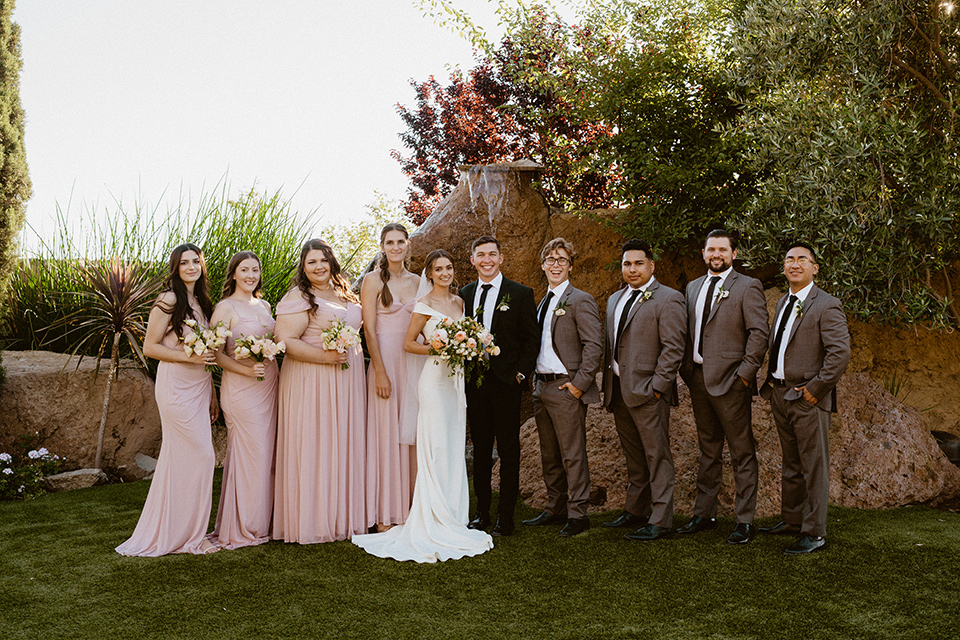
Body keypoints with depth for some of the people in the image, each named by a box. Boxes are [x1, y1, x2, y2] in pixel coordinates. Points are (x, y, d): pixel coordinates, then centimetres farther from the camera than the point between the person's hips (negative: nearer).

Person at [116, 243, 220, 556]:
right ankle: (187, 534, 4)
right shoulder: (168, 300, -8)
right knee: (200, 455, -7)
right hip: (177, 386, -7)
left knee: (179, 458, 10)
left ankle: (178, 531, 18)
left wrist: (212, 395, 17)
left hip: (199, 387, 7)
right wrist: (190, 356, -18)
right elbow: (150, 347, -9)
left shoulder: (202, 303, 15)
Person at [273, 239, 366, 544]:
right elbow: (286, 341, -16)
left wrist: (351, 352, 12)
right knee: (313, 447, -3)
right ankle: (312, 521, 6)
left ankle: (342, 517, 20)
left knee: (344, 445, 10)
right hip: (312, 382, -7)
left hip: (346, 381, 7)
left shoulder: (344, 294, 15)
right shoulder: (298, 298, -7)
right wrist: (325, 356, -22)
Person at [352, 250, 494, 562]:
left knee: (454, 449, 9)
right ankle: (436, 526, 2)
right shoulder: (424, 305, -5)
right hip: (435, 380, -7)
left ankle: (453, 519, 18)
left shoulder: (459, 302, 14)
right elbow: (409, 343, -4)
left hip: (457, 380, 7)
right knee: (436, 448, -6)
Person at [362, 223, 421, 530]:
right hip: (385, 360, -5)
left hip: (415, 363, 5)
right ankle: (386, 514, 7)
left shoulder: (417, 282, 12)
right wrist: (380, 372, -15)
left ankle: (410, 507, 18)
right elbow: (369, 329, -8)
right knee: (387, 434, -1)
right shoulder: (374, 280, -3)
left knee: (410, 434, 8)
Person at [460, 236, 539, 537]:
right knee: (480, 449, 11)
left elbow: (531, 339, -1)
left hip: (506, 382, -3)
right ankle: (482, 511, 22)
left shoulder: (521, 294, -1)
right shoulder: (465, 294, 10)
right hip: (474, 382, 4)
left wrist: (520, 373, -9)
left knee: (509, 451, 2)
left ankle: (505, 516, 11)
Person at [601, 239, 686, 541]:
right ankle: (635, 510, 28)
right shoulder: (615, 300, 17)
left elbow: (673, 348, -13)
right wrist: (608, 384, 14)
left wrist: (656, 386, -18)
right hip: (618, 390, 8)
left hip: (647, 391, -7)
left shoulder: (668, 299, -7)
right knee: (633, 456, 17)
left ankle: (660, 521, 4)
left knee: (657, 456, -2)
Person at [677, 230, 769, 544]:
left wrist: (745, 372, -16)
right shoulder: (693, 287, 15)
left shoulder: (748, 287, -5)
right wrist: (687, 370, 9)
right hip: (698, 378, 7)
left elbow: (759, 332, -11)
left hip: (729, 380, -7)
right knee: (708, 450, 15)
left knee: (742, 453, 0)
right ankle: (704, 514, 24)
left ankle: (745, 521, 8)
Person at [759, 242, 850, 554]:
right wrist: (771, 381, 12)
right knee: (791, 464, 18)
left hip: (807, 398, -8)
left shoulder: (826, 306, -11)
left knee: (814, 467, 1)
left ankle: (814, 533, 9)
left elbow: (840, 353, -18)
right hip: (780, 395, 8)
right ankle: (791, 520, 30)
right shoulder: (783, 303, 15)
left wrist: (814, 389, -17)